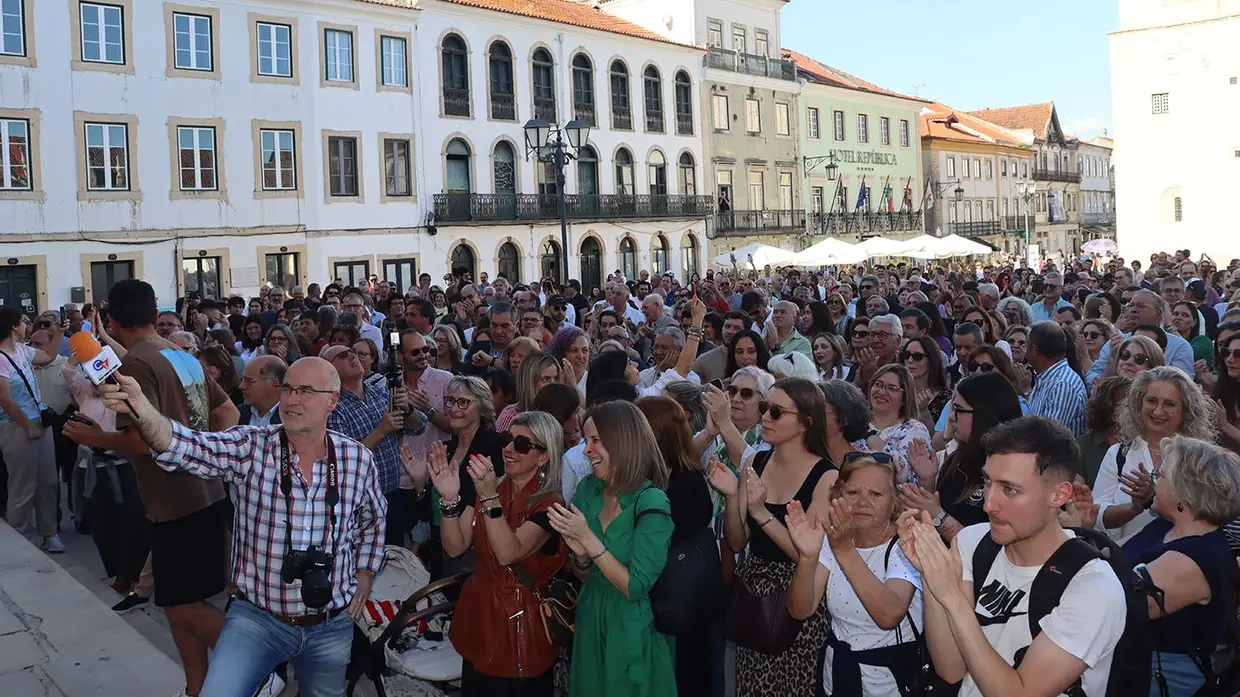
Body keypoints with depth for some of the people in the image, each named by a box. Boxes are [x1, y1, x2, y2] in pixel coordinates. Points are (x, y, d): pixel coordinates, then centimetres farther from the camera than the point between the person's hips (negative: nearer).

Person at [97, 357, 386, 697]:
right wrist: (142, 410, -48)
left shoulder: (358, 458, -6)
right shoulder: (250, 447, -11)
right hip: (256, 618, -1)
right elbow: (188, 447, -30)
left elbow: (372, 518, 13)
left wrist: (363, 577, 8)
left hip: (331, 627, 2)